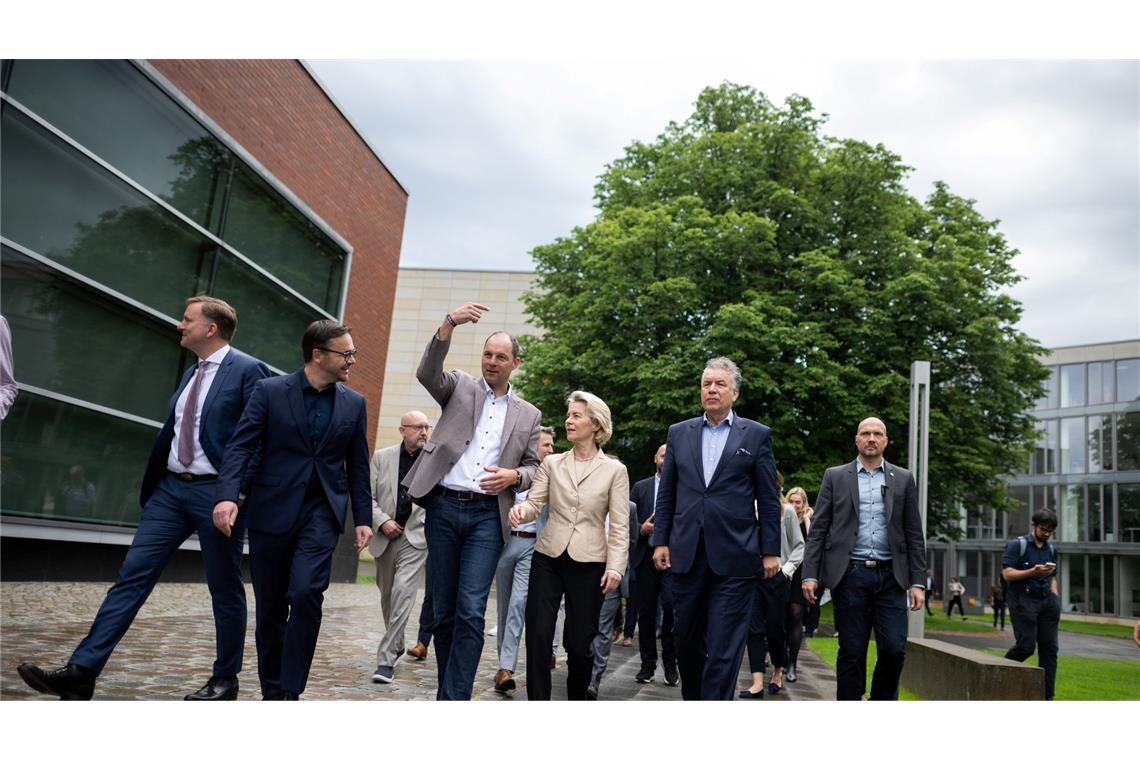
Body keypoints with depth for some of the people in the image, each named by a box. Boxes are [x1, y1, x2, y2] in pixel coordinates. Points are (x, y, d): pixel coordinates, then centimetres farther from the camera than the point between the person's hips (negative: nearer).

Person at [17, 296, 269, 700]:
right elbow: (168, 435, 20)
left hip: (216, 492, -7)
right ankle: (81, 672, 4)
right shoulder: (192, 374, 16)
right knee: (131, 575, 2)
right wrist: (148, 489, 19)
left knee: (225, 590, 5)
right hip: (171, 487, 7)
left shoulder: (248, 371, -9)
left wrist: (240, 493, -17)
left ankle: (225, 680, 19)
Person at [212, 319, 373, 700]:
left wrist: (363, 518, 6)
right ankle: (272, 691, 25)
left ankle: (291, 690, -5)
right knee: (270, 607, 8)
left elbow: (358, 465, 10)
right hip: (272, 511, 0)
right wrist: (227, 495, -22)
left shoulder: (354, 404, 7)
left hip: (322, 512, 1)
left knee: (306, 593, -19)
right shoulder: (270, 391, -2)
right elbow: (240, 446, -8)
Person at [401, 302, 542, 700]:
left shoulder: (529, 414, 14)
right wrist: (448, 324, -23)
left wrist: (513, 476, -9)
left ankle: (455, 698, -6)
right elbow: (426, 373, -10)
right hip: (444, 507, 0)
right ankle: (448, 689, 22)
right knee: (444, 610, 7)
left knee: (471, 611, -10)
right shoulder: (460, 387, 10)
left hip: (488, 515, 0)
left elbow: (533, 468, 15)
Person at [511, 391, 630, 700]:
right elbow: (534, 502, 1)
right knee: (537, 636, -4)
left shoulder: (614, 470, 1)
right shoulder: (552, 463, 7)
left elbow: (620, 525, -2)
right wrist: (520, 510, -22)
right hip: (548, 558, 2)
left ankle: (577, 698, 28)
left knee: (579, 643, 5)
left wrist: (615, 567, -11)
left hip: (588, 563, -2)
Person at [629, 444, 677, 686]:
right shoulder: (640, 487, 13)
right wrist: (641, 529, -10)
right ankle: (648, 664, 18)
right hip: (645, 555, 2)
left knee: (671, 605, -15)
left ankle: (670, 663, 3)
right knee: (646, 611, 6)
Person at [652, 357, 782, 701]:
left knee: (724, 644, -2)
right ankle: (691, 698, 31)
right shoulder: (678, 433, 10)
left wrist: (770, 551, -2)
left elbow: (769, 500, 2)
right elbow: (666, 494, 11)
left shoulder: (757, 435, 3)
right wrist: (661, 540, 5)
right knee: (686, 637, 13)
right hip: (687, 553, 3)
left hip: (734, 556, -3)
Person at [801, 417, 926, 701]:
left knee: (894, 649, -4)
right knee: (851, 652, 2)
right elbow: (818, 530, 4)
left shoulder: (903, 479, 10)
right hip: (849, 575, -1)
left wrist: (918, 582, 1)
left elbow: (914, 535, 9)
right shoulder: (835, 477, 7)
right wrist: (810, 575, -5)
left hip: (890, 577, 1)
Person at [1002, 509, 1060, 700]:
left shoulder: (1051, 550, 19)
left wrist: (1054, 597, 10)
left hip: (1045, 600, 7)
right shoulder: (1017, 545, -2)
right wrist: (1033, 572, -22)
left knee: (1049, 648, 2)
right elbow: (1007, 574, -11)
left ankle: (1046, 696, 8)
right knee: (1026, 645, -13)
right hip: (1023, 600, -6)